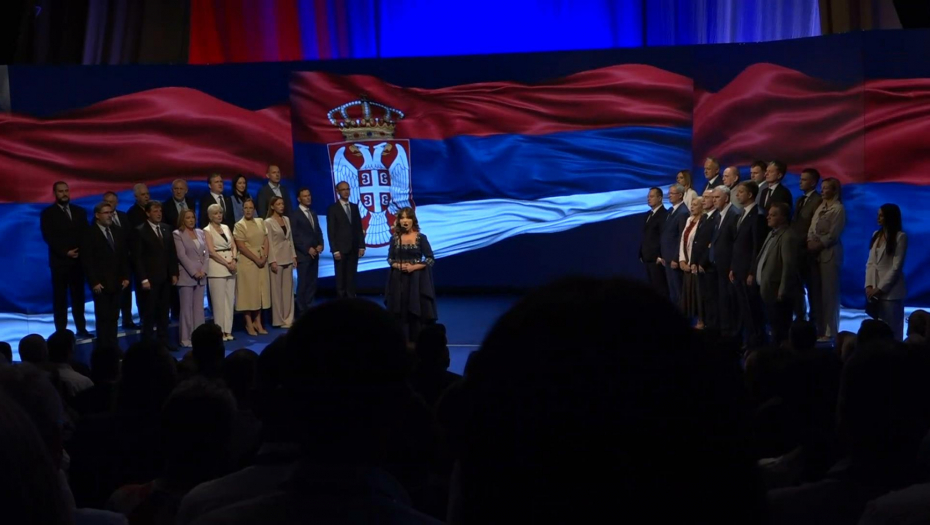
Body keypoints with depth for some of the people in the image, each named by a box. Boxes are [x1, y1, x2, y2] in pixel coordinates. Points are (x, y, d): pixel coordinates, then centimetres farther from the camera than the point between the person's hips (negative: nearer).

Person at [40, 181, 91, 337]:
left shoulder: (79, 211, 12)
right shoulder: (48, 213, -1)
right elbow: (48, 237, -10)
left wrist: (82, 251, -9)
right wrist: (65, 252, -17)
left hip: (78, 259, 4)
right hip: (60, 261, -3)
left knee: (78, 295, 7)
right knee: (60, 297, 0)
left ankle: (81, 328, 11)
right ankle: (61, 330, 1)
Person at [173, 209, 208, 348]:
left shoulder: (200, 232, 13)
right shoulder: (177, 234, -3)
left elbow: (206, 253, 10)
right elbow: (182, 255, -10)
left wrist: (203, 270, -5)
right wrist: (194, 272, -15)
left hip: (201, 276, 5)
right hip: (186, 276, -5)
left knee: (199, 307, 6)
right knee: (186, 308, -3)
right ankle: (185, 338, 0)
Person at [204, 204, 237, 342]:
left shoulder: (226, 228, 13)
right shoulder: (207, 231, -4)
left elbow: (233, 246, 10)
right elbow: (211, 251, -11)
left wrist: (233, 260, -8)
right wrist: (226, 264, -15)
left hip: (230, 267, 6)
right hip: (216, 267, -6)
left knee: (230, 300, 5)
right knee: (219, 300, -4)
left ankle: (228, 330, 9)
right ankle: (220, 331, 0)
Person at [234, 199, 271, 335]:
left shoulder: (260, 222, 9)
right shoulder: (239, 225, -8)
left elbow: (266, 241, 7)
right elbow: (241, 247, -13)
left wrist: (264, 257, -8)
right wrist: (256, 259, -14)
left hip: (262, 262, 5)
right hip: (247, 263, -5)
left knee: (260, 292, 8)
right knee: (249, 292, -2)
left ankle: (258, 323, 16)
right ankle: (249, 324, 4)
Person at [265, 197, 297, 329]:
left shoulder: (287, 220, 10)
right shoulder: (268, 222, -6)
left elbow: (290, 239, 13)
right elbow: (269, 243, -10)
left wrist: (294, 255, 7)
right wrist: (272, 261, -15)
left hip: (288, 258, 6)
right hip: (277, 259, -6)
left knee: (288, 289, 7)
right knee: (277, 290, 0)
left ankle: (288, 318, 12)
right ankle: (279, 320, 5)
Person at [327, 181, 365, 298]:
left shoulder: (354, 207, 12)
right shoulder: (333, 208, -3)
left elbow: (359, 228, 12)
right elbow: (331, 231, -7)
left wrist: (361, 246, 4)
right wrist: (334, 250, -14)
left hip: (353, 249, 4)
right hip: (340, 249, -4)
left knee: (351, 277, 7)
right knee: (340, 277, 1)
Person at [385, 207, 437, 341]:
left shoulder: (421, 238, -2)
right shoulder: (395, 238, 5)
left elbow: (430, 259, -2)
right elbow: (390, 259, 10)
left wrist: (414, 267, -14)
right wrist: (399, 266, -11)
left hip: (417, 279, -2)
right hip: (399, 280, 2)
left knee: (417, 311, -5)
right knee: (400, 312, 0)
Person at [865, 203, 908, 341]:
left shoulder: (900, 236, -8)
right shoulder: (876, 235, 12)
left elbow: (896, 267, -12)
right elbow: (870, 263, 9)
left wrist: (880, 288, -14)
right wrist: (869, 286, -4)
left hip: (891, 291, -6)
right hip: (875, 289, 6)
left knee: (892, 331, -2)